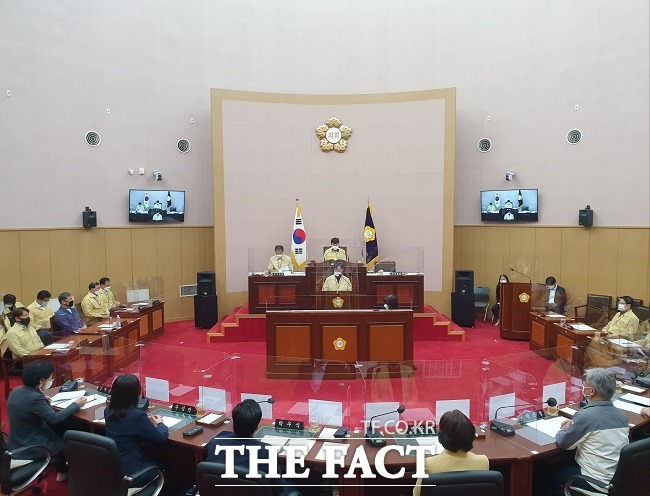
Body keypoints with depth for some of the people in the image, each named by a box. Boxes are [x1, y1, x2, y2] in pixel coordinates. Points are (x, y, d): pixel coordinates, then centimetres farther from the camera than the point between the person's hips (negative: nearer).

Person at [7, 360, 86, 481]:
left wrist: (43, 401, 17)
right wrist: (76, 405, -15)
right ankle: (63, 470, 36)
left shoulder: (15, 391, -3)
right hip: (29, 448, -8)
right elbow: (54, 418, -26)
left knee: (60, 428, 22)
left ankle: (61, 466, 35)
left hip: (16, 444, 8)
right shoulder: (35, 398, -29)